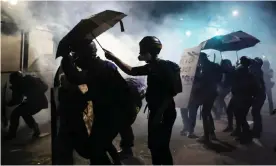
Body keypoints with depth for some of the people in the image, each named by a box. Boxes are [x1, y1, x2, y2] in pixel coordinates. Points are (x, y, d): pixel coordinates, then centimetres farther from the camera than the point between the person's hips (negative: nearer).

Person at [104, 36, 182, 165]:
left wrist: (160, 113, -21)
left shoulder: (165, 66, -15)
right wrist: (114, 58, 11)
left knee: (161, 146, -1)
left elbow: (171, 92, -20)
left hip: (165, 114, -9)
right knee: (153, 145, 18)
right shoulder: (151, 67, 10)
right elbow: (130, 71, 16)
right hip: (155, 112, 9)